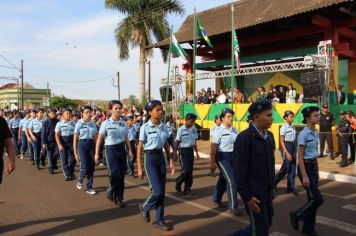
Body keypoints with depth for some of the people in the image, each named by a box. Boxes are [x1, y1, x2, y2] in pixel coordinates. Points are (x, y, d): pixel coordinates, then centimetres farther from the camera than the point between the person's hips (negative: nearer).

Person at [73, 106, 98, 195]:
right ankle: (79, 180, 24)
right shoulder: (79, 123, -3)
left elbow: (95, 137, 10)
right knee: (85, 167, -9)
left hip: (91, 144, 3)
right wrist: (75, 153, -4)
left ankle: (89, 187, 16)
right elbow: (75, 139, -1)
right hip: (82, 144, -3)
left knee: (92, 167, 3)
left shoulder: (93, 123, 6)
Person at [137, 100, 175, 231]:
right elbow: (139, 149, -9)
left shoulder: (164, 127, 4)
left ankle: (159, 219, 20)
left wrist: (171, 161, 8)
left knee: (162, 192, 7)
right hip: (150, 159, -5)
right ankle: (144, 208, 22)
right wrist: (139, 168, -10)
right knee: (157, 191, -9)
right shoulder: (145, 127, -11)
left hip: (161, 158, 6)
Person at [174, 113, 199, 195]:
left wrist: (196, 152, 12)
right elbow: (177, 142, -7)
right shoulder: (181, 129, -12)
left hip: (191, 150, 6)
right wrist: (175, 154, -7)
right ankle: (178, 182, 16)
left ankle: (187, 188, 16)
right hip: (183, 150, -5)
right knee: (186, 169, -10)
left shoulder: (194, 129, 3)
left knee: (190, 170, 7)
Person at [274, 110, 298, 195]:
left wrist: (295, 150, 9)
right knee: (286, 168, 0)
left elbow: (294, 139, 13)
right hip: (286, 147, -7)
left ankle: (290, 188, 15)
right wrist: (286, 153, -20)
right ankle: (274, 183, 18)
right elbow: (282, 141, -14)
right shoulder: (283, 127, -12)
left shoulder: (293, 127, 8)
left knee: (293, 168, 7)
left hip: (293, 147, 7)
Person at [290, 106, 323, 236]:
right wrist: (304, 176, -21)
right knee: (317, 199, -6)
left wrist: (317, 171, 17)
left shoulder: (315, 133, 9)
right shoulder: (303, 134, -17)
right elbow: (300, 157, -18)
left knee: (312, 199, 11)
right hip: (305, 167, -8)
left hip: (313, 167, 8)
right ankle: (296, 215, 14)